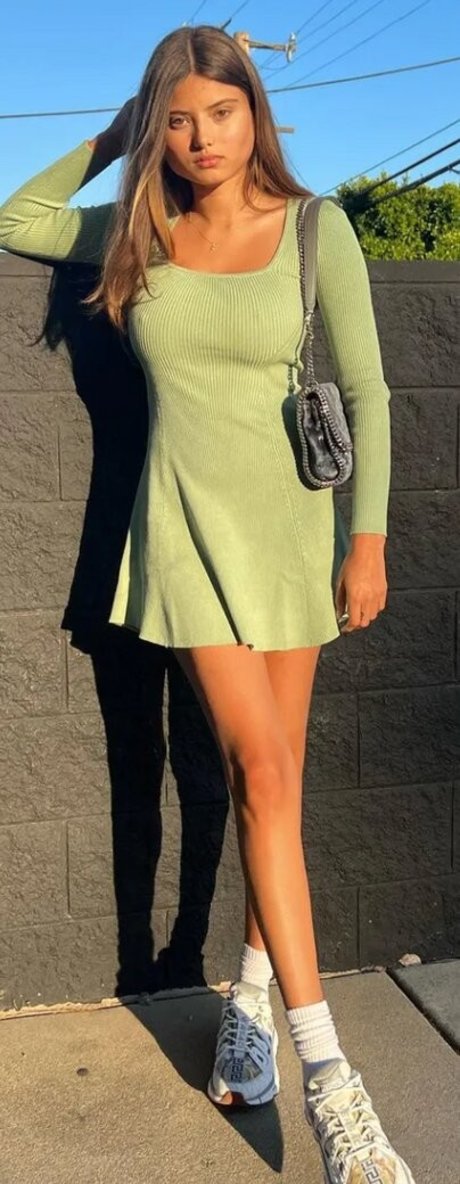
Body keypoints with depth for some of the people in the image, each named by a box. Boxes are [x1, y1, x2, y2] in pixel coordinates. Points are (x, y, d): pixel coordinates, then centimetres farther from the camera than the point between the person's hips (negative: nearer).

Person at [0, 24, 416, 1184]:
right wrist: (109, 140, 12)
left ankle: (252, 999, 23)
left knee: (273, 776, 5)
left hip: (292, 522, 1)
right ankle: (327, 1078, -6)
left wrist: (369, 538, -5)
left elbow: (366, 390, -1)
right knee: (260, 772, -9)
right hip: (189, 525, 0)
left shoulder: (315, 229, -3)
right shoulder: (137, 234, 3)